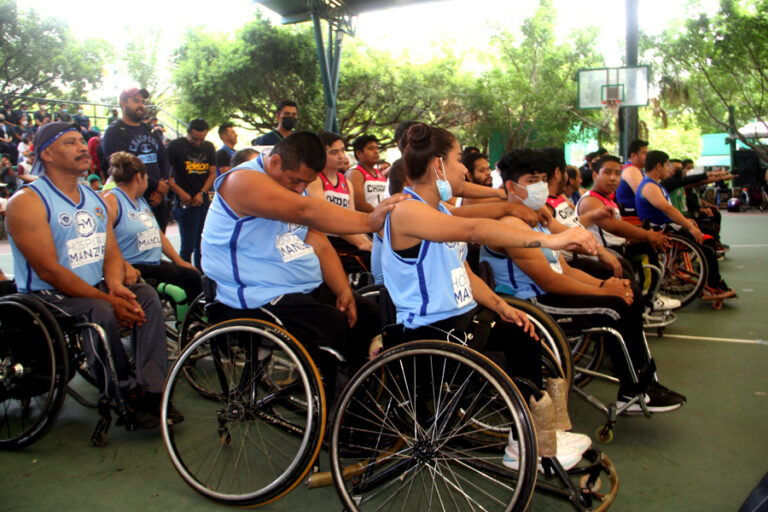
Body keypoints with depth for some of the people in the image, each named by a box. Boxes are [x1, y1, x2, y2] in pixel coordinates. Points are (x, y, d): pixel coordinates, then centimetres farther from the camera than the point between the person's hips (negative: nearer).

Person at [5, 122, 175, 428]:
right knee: (100, 312, -33)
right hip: (46, 296, -6)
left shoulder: (95, 199, 15)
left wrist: (115, 286, -13)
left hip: (95, 289, 7)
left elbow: (112, 253, 11)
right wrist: (107, 300, -24)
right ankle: (126, 395, -19)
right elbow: (48, 270, -18)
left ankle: (152, 390, -22)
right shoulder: (27, 202, -10)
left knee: (146, 295, -18)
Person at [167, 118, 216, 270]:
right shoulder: (175, 146, -4)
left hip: (204, 202, 5)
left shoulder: (209, 147, 11)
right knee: (188, 246, -6)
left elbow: (212, 173, 10)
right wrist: (180, 192, -13)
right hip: (186, 203, -5)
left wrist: (201, 193, -4)